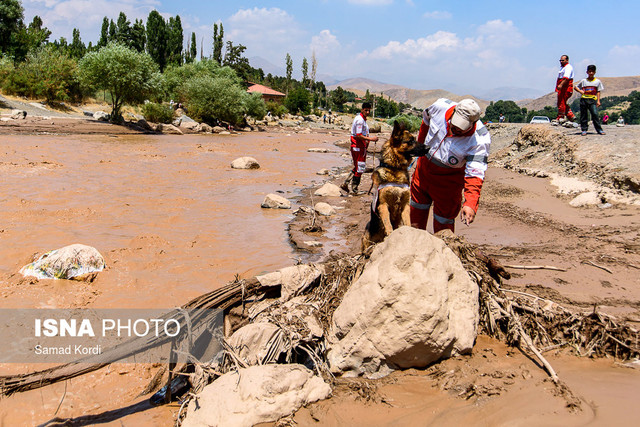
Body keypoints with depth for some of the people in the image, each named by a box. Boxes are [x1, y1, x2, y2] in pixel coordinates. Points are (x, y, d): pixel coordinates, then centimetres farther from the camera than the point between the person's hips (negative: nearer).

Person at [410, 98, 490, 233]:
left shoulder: (480, 141, -30)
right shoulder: (440, 107, -20)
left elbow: (475, 174, -35)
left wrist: (470, 204, -50)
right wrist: (420, 145, 19)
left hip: (449, 179, -4)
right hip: (424, 167, 5)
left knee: (443, 221, 3)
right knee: (416, 211, 19)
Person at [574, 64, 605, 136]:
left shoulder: (597, 81, 9)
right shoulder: (583, 81, 10)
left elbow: (598, 92, 8)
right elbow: (576, 87, 18)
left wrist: (598, 101, 0)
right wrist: (580, 91, -2)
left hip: (593, 100, -1)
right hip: (584, 99, 2)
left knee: (595, 114, -11)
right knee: (583, 115, 2)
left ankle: (599, 130, -7)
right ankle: (584, 129, 11)